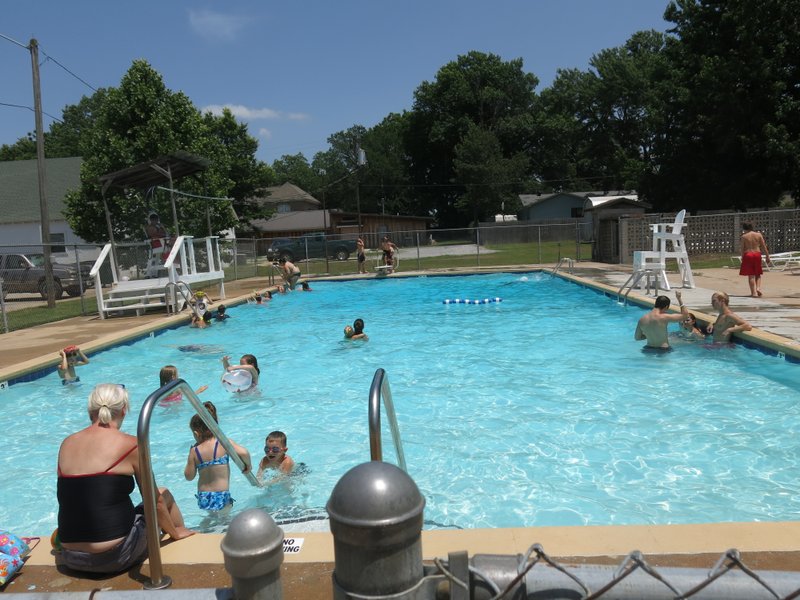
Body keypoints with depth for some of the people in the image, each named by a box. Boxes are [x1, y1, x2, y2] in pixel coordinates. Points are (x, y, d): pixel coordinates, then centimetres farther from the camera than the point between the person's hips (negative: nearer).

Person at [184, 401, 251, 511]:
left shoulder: (195, 451, -3)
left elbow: (189, 476, 4)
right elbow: (243, 453, -21)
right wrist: (248, 464, -2)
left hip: (202, 498, 3)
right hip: (221, 497, -3)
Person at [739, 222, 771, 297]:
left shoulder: (744, 236, -3)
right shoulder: (758, 234, 3)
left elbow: (742, 249, -3)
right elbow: (764, 247, 3)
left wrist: (742, 257, 6)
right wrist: (767, 256, 8)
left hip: (748, 255, -2)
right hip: (757, 254, 2)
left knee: (751, 275, 2)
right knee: (758, 274, 17)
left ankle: (754, 292, 1)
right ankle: (758, 288, -3)